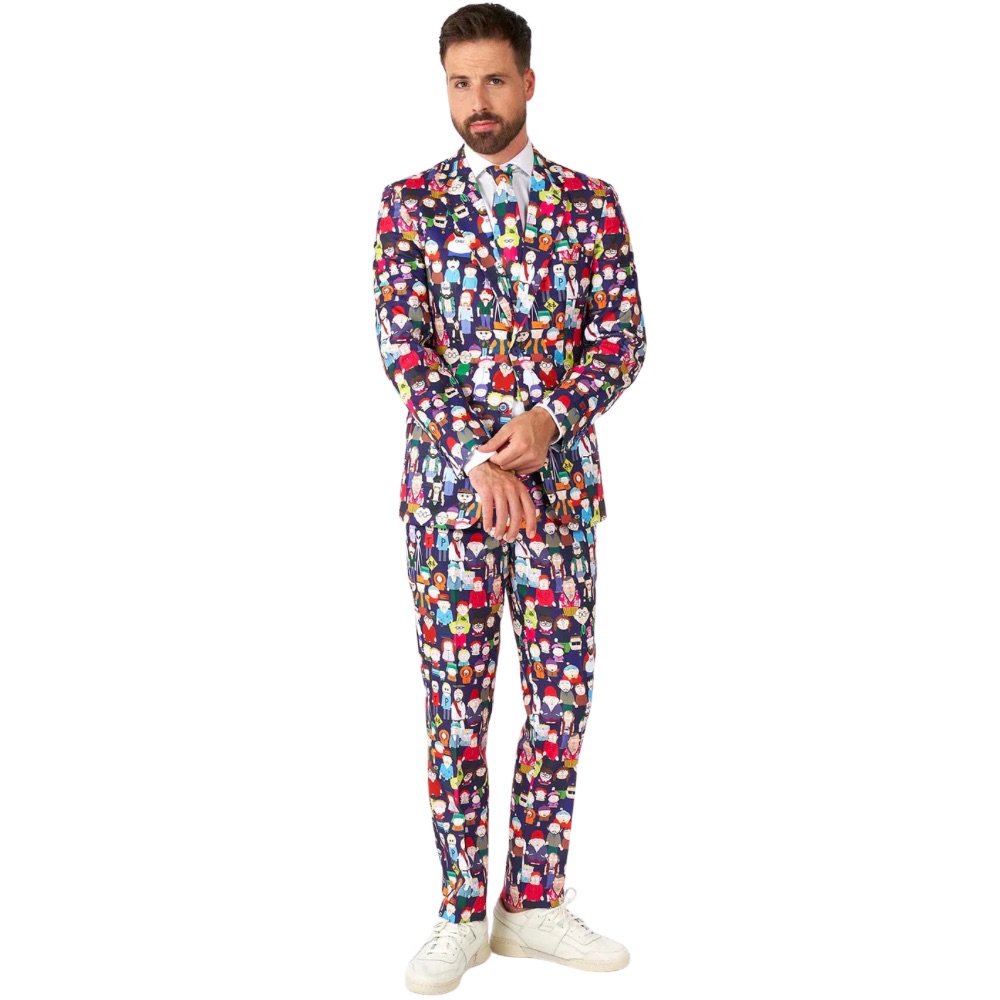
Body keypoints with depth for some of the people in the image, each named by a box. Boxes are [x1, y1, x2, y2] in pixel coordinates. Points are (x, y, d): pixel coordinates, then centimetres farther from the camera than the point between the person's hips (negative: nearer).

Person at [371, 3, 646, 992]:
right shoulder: (411, 202, 2)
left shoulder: (590, 201, 6)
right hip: (447, 485, -1)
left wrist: (548, 421, -18)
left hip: (561, 484, 2)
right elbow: (402, 346, -6)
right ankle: (460, 915, 15)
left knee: (562, 698, 5)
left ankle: (535, 904, 20)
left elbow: (623, 337, 0)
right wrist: (478, 460, -17)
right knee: (456, 706, 3)